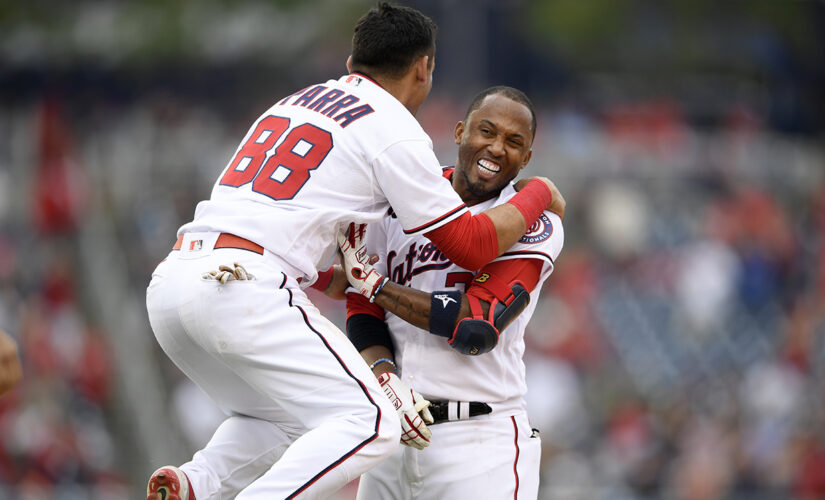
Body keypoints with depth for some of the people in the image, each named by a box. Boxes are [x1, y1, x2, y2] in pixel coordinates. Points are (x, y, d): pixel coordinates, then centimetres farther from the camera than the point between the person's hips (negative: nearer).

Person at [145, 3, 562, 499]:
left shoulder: (292, 102, 26)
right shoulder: (396, 129, 3)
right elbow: (470, 245, 5)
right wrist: (537, 195, 21)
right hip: (245, 287, -8)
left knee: (279, 419, 26)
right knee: (369, 424, -9)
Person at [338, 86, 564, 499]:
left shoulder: (532, 227, -4)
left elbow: (477, 329, -15)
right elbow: (363, 315, 7)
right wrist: (386, 379, -14)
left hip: (481, 441, -4)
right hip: (396, 434, 4)